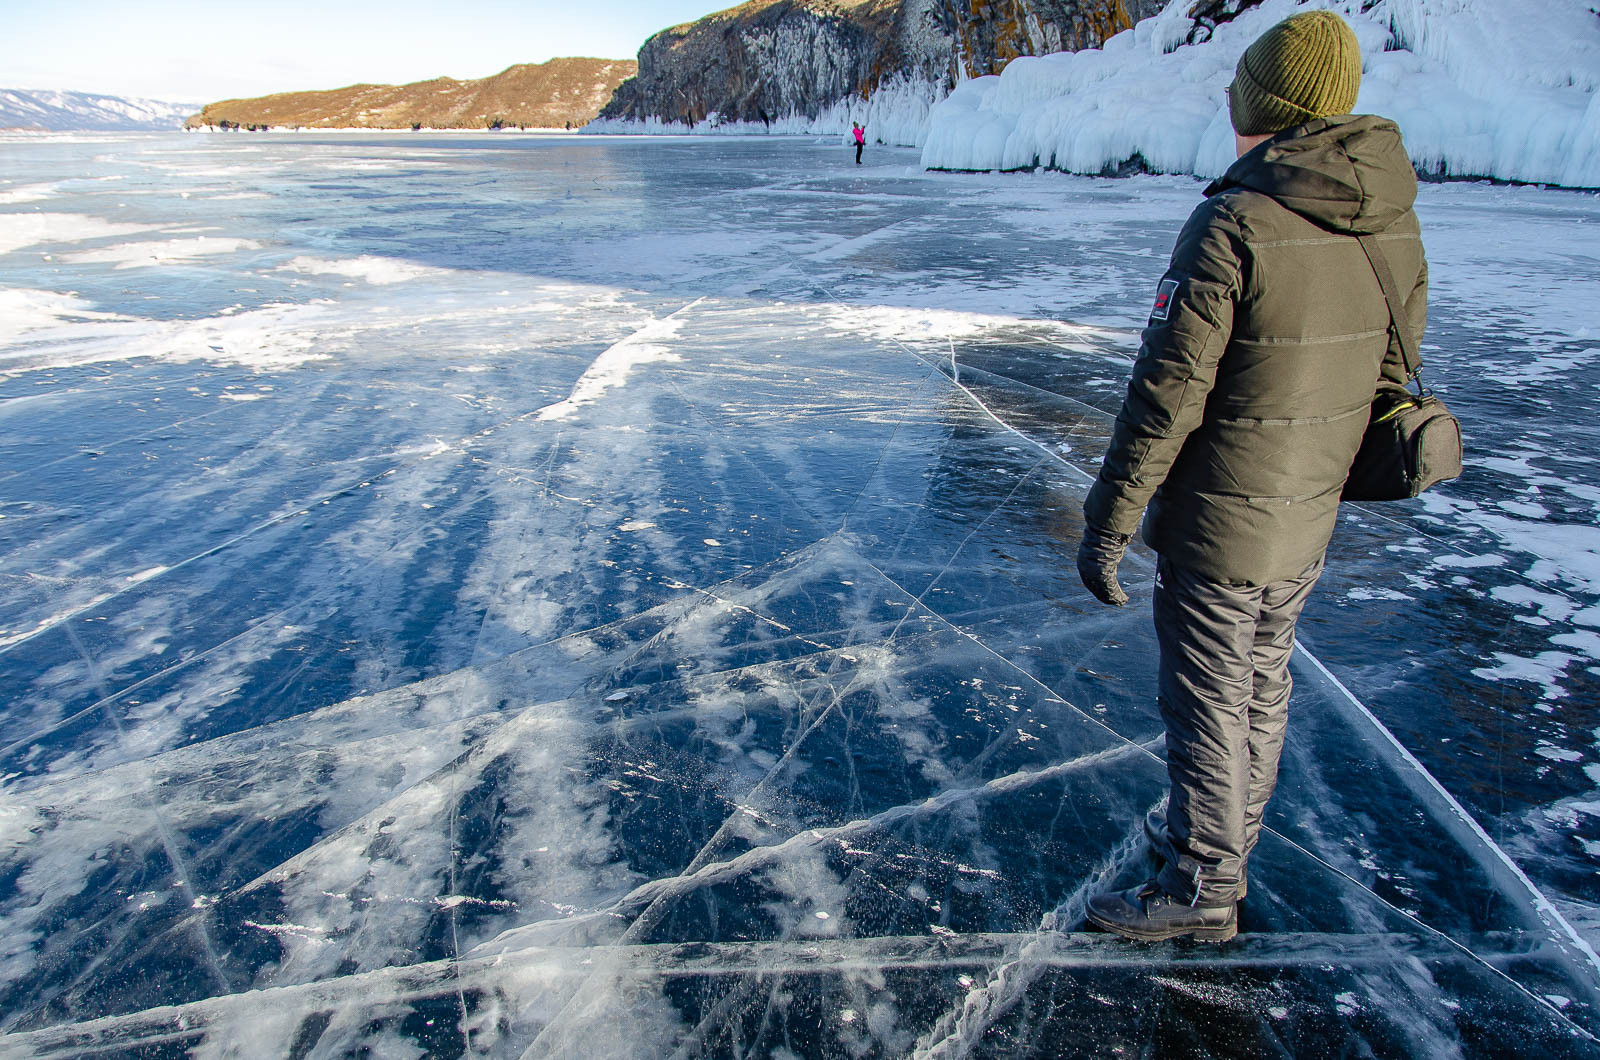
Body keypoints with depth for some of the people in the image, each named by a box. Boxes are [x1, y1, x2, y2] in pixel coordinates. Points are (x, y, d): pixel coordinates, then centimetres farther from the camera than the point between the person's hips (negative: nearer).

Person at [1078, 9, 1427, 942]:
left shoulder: (1232, 222, -20)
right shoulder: (1395, 225, 2)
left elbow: (1167, 394, -22)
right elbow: (1388, 378, 10)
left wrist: (1108, 524, -15)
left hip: (1218, 525, -7)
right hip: (1309, 523, 7)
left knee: (1209, 706, 7)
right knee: (1263, 690, 21)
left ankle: (1201, 890, 23)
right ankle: (1224, 843, 40)